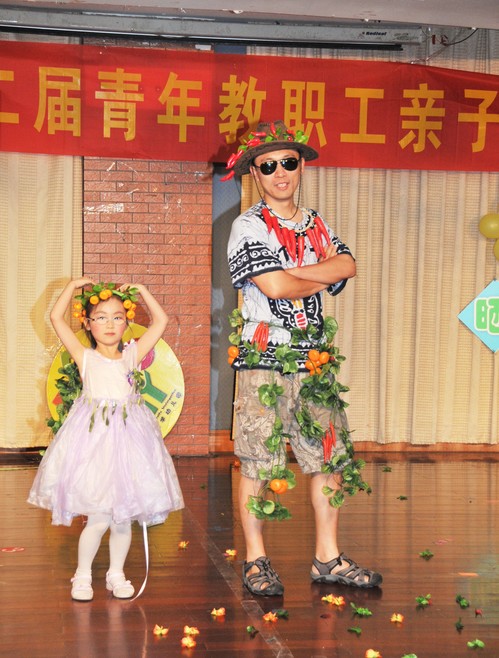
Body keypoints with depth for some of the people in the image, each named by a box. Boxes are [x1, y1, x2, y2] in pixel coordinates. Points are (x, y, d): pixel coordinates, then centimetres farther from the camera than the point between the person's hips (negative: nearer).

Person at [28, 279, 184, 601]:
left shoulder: (133, 354, 9)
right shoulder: (85, 357, 3)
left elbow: (161, 321, 8)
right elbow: (56, 318, -1)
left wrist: (141, 290, 9)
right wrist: (73, 286, 6)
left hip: (128, 438, 3)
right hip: (93, 439, -2)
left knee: (124, 518, 8)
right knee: (98, 519, -4)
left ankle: (117, 574, 25)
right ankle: (83, 575, 16)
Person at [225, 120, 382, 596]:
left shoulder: (316, 225, 15)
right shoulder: (248, 226, -4)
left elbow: (347, 265, -3)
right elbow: (275, 286, -16)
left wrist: (291, 273, -14)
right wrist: (322, 279, 0)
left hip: (313, 357, 6)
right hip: (263, 359, -6)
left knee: (328, 456, 8)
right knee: (256, 462, -2)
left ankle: (328, 558, 18)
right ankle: (256, 561, 10)